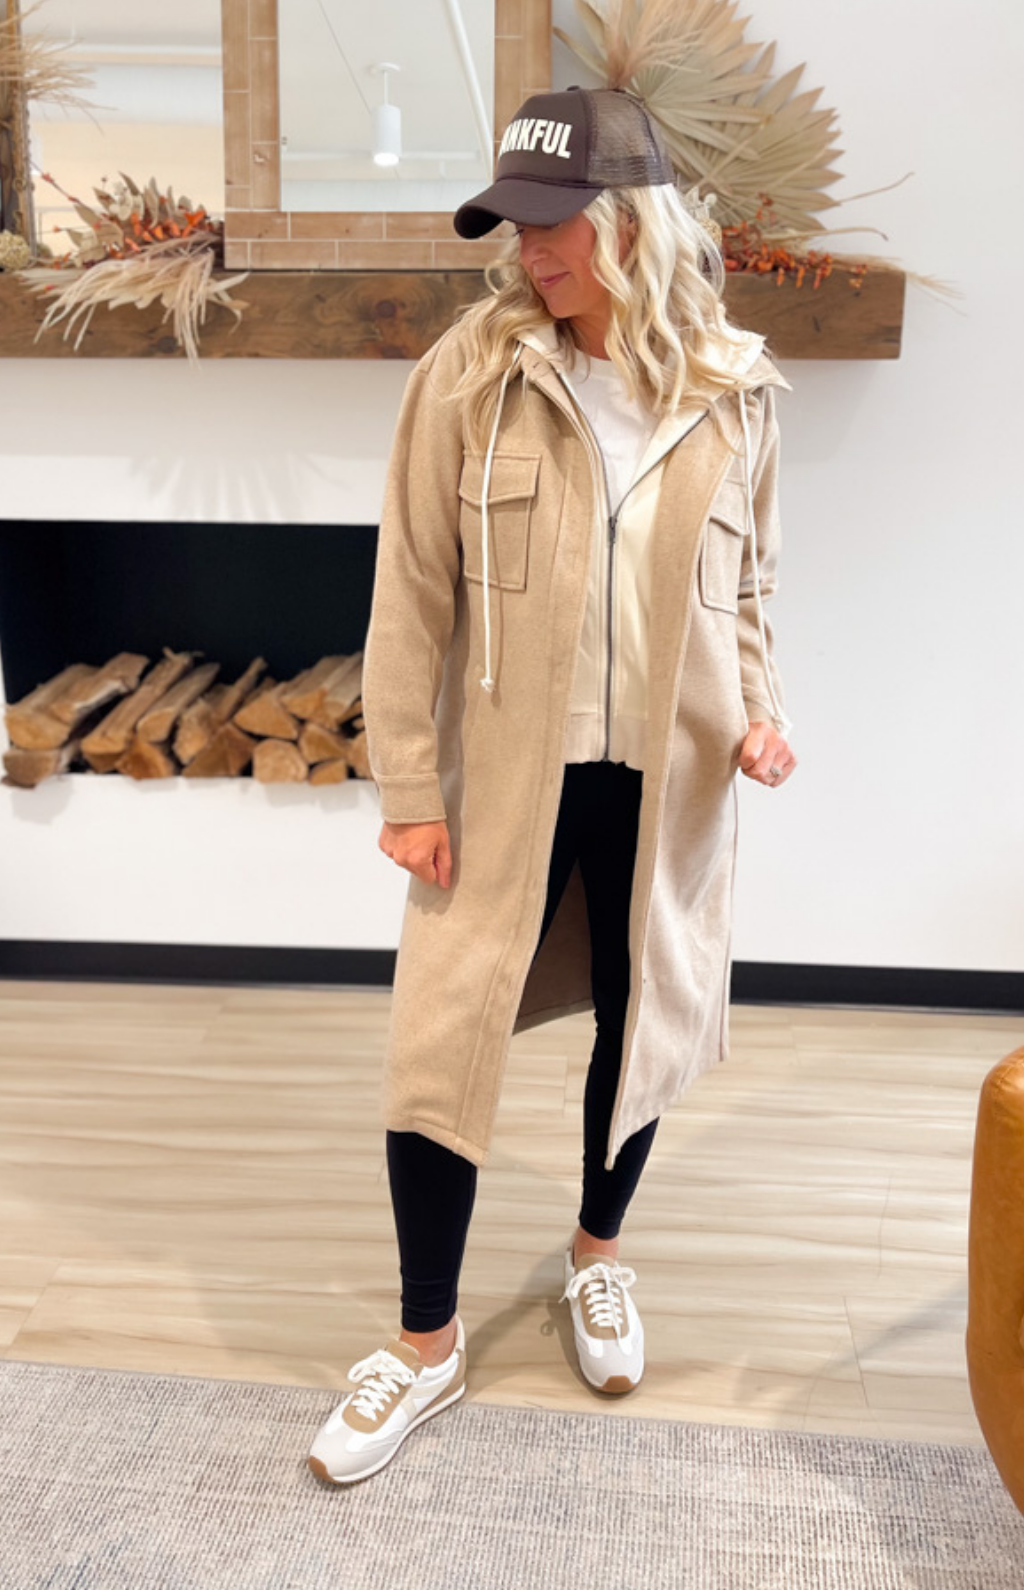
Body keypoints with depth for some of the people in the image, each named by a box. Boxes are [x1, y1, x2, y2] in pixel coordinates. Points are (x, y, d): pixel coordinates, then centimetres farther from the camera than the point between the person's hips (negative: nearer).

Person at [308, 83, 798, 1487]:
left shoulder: (733, 389, 0)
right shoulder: (471, 373, -7)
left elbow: (748, 585, 10)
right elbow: (413, 590, -5)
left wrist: (759, 704, -7)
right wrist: (409, 785, -7)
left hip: (666, 779, 2)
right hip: (506, 775, -2)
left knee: (646, 1021, 16)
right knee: (443, 1039, 2)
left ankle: (598, 1253, 44)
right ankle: (428, 1341, 23)